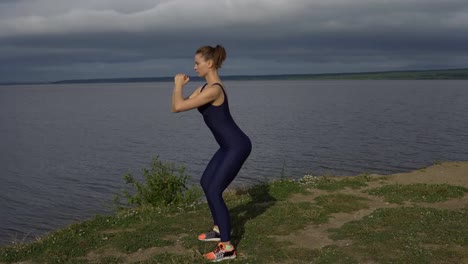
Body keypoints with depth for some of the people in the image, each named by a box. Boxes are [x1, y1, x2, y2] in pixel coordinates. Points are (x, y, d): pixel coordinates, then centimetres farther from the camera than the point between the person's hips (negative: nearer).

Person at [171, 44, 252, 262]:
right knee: (206, 183, 20)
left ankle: (227, 247, -4)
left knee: (214, 191, -9)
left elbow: (179, 107, -25)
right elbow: (176, 107, 13)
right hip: (229, 145, 10)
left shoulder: (214, 89, -22)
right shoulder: (205, 87, 10)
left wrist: (178, 85, -9)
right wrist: (179, 86, 3)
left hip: (237, 146, -10)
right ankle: (218, 228, 34)